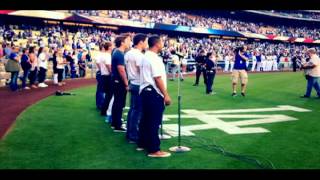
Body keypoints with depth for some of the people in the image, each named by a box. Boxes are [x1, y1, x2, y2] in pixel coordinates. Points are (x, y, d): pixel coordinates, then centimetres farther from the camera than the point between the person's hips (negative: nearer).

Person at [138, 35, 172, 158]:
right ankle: (154, 150, 1)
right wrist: (166, 95, -17)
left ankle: (142, 144, 27)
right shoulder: (154, 58, -16)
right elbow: (158, 79, -21)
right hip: (154, 93, -10)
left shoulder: (146, 56, 14)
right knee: (154, 121, -5)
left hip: (145, 91, 10)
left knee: (146, 119, 17)